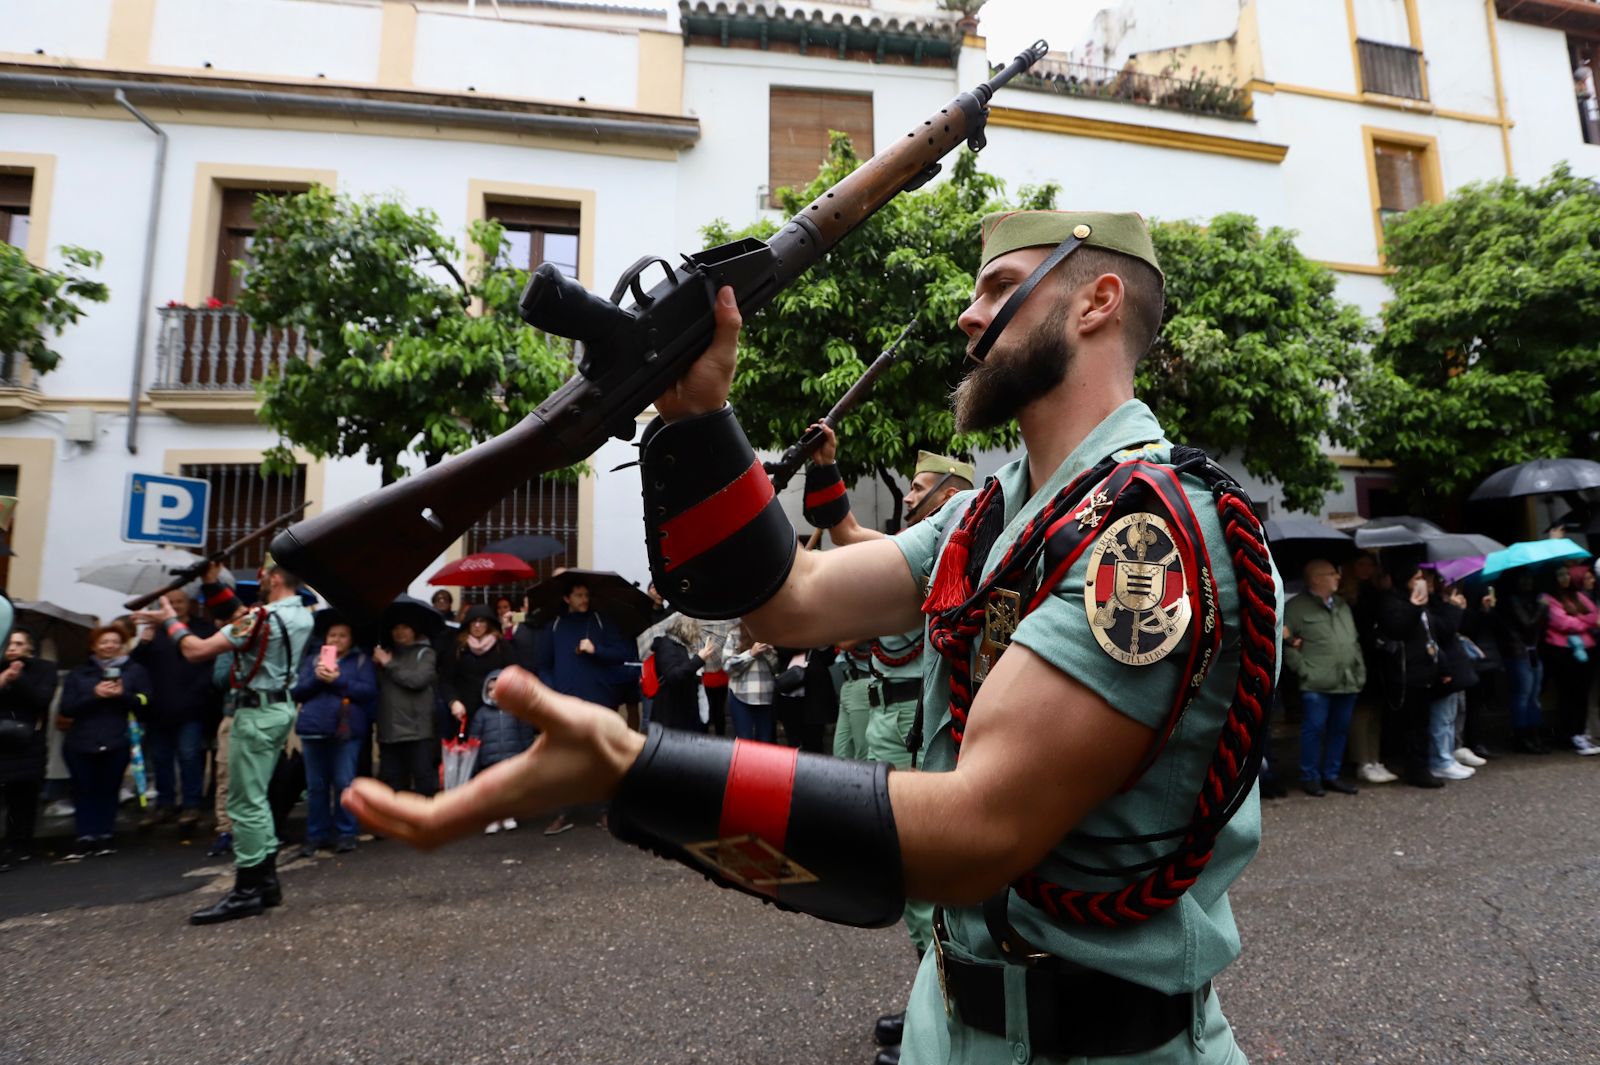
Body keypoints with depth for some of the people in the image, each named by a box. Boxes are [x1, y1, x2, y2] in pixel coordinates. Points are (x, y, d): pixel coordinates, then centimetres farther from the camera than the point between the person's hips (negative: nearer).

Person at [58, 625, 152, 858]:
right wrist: (94, 695, -15)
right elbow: (67, 709, 0)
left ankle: (104, 836, 12)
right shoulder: (78, 674, 10)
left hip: (116, 743, -1)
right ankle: (85, 837, 11)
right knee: (85, 791, 5)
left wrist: (122, 694, -17)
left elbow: (144, 701, 0)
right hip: (80, 744, 1)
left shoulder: (135, 670, 8)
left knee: (109, 790, 5)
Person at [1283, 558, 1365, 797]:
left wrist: (1360, 671, 13)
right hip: (1316, 684, -6)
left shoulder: (1342, 605, 18)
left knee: (1339, 730, 10)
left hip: (1347, 682, 6)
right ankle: (1310, 777, 9)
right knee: (1314, 729, -3)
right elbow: (1286, 642, -7)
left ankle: (1332, 775, 23)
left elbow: (1355, 641, 21)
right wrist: (1303, 670, -11)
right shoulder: (1296, 607, -5)